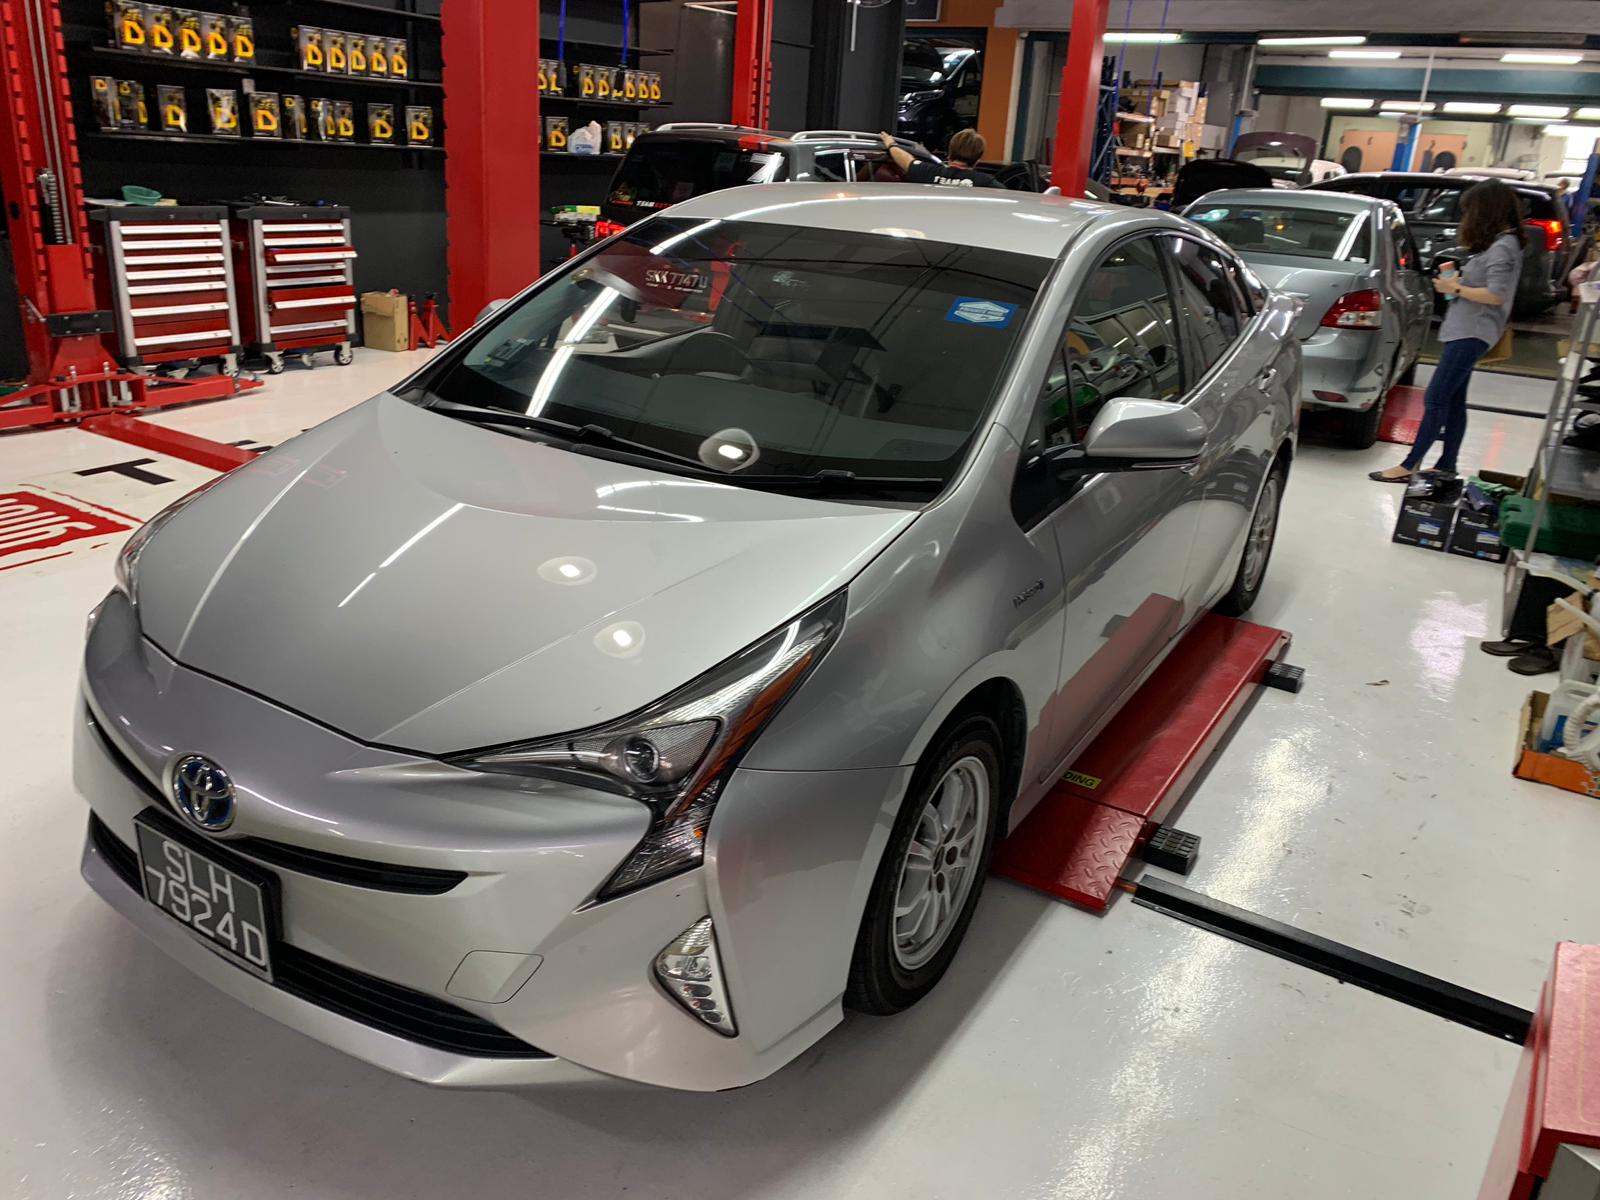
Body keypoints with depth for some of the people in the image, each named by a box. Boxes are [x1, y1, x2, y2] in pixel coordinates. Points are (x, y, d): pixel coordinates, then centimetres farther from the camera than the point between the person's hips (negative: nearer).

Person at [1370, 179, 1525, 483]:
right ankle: (1446, 464, 18)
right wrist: (1460, 277, 6)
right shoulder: (1493, 242, 15)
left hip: (1471, 334, -10)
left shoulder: (1503, 247, -14)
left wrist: (1456, 289, -13)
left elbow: (1496, 295, -21)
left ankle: (1409, 466, -9)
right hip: (1463, 331, 10)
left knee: (1436, 398, -11)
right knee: (1453, 400, 12)